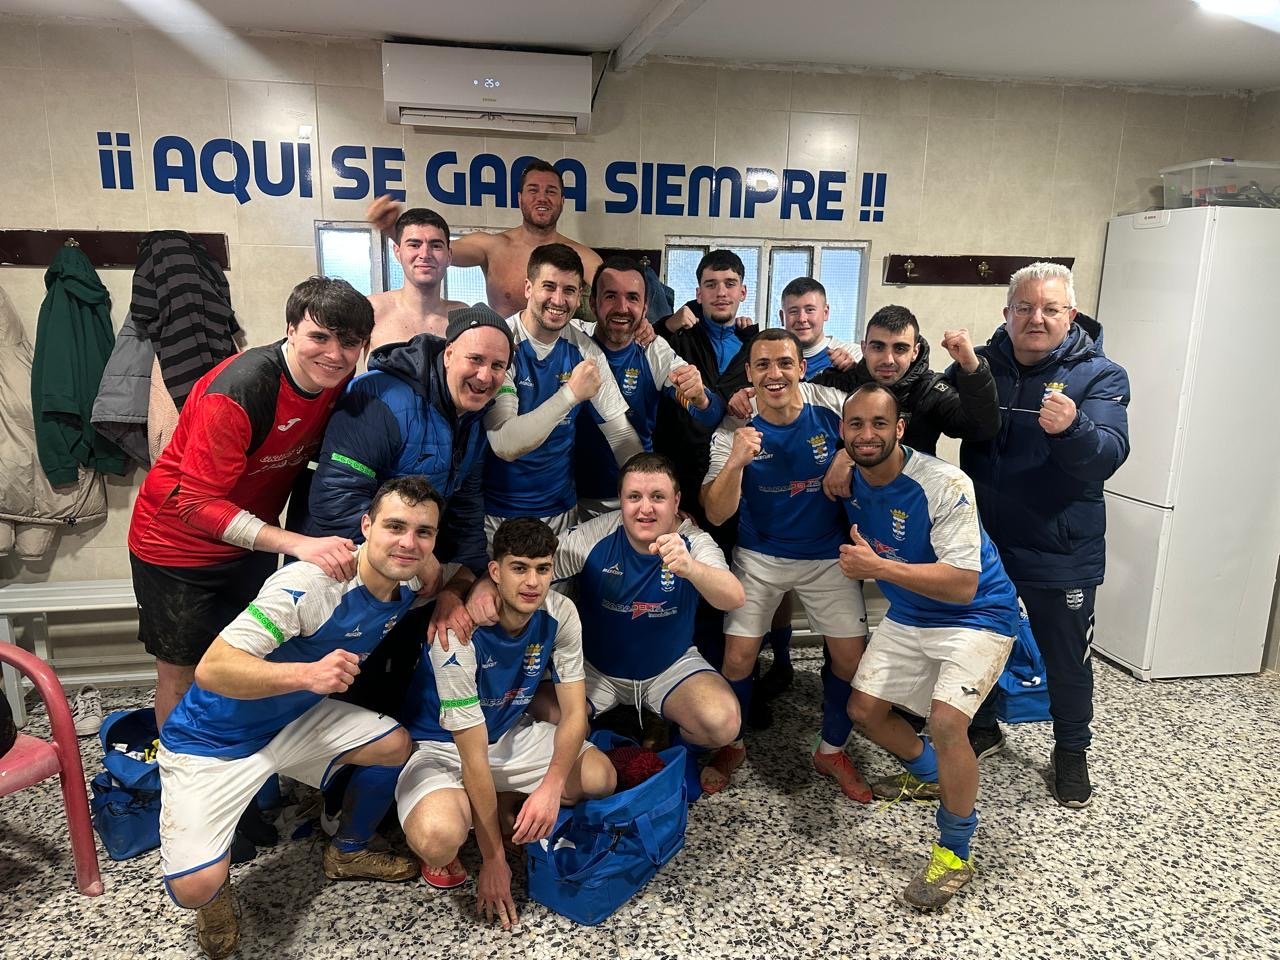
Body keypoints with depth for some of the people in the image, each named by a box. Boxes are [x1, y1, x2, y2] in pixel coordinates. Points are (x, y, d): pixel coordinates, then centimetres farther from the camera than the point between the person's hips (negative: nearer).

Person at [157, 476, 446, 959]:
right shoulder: (311, 584, -33)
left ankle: (348, 851, 27)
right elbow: (211, 669, -34)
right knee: (196, 887, -22)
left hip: (293, 719, 7)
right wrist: (306, 673, -48)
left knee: (395, 745, 0)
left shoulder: (409, 580, -9)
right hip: (211, 741, -7)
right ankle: (215, 892, 17)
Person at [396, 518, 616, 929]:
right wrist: (494, 860, -20)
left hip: (510, 733, 5)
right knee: (439, 838, -33)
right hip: (441, 745, -5)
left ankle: (505, 808, 8)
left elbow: (574, 714, -11)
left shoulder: (560, 614, -17)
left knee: (601, 777, -12)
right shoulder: (459, 633, -31)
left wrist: (552, 786, -30)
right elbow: (474, 755, -26)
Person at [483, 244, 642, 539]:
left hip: (562, 509, 4)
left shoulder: (584, 350, -4)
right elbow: (505, 445, -27)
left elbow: (621, 432, -1)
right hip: (498, 513, -4)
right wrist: (572, 393, -30)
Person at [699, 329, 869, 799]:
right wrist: (735, 462, -38)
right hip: (759, 557, -1)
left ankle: (832, 751, 28)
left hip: (827, 555, 1)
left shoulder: (832, 405, -14)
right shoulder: (735, 430, -15)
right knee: (737, 657, -3)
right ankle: (731, 745, 24)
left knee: (852, 656, 3)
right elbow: (716, 514, -21)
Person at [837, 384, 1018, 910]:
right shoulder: (849, 478, -8)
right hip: (906, 615, 7)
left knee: (946, 719, -24)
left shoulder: (944, 486, -28)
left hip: (977, 617, -7)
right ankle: (928, 773, 38)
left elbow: (963, 585, -31)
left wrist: (878, 567, -33)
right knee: (863, 709, 7)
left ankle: (955, 852, -1)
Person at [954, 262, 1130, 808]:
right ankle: (982, 728, 42)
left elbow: (1108, 455, -23)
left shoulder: (1099, 375, -10)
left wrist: (1070, 429, -43)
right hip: (982, 543, 3)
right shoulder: (980, 365, -1)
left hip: (1060, 553, -2)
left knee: (1067, 659, 12)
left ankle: (1071, 752, 36)